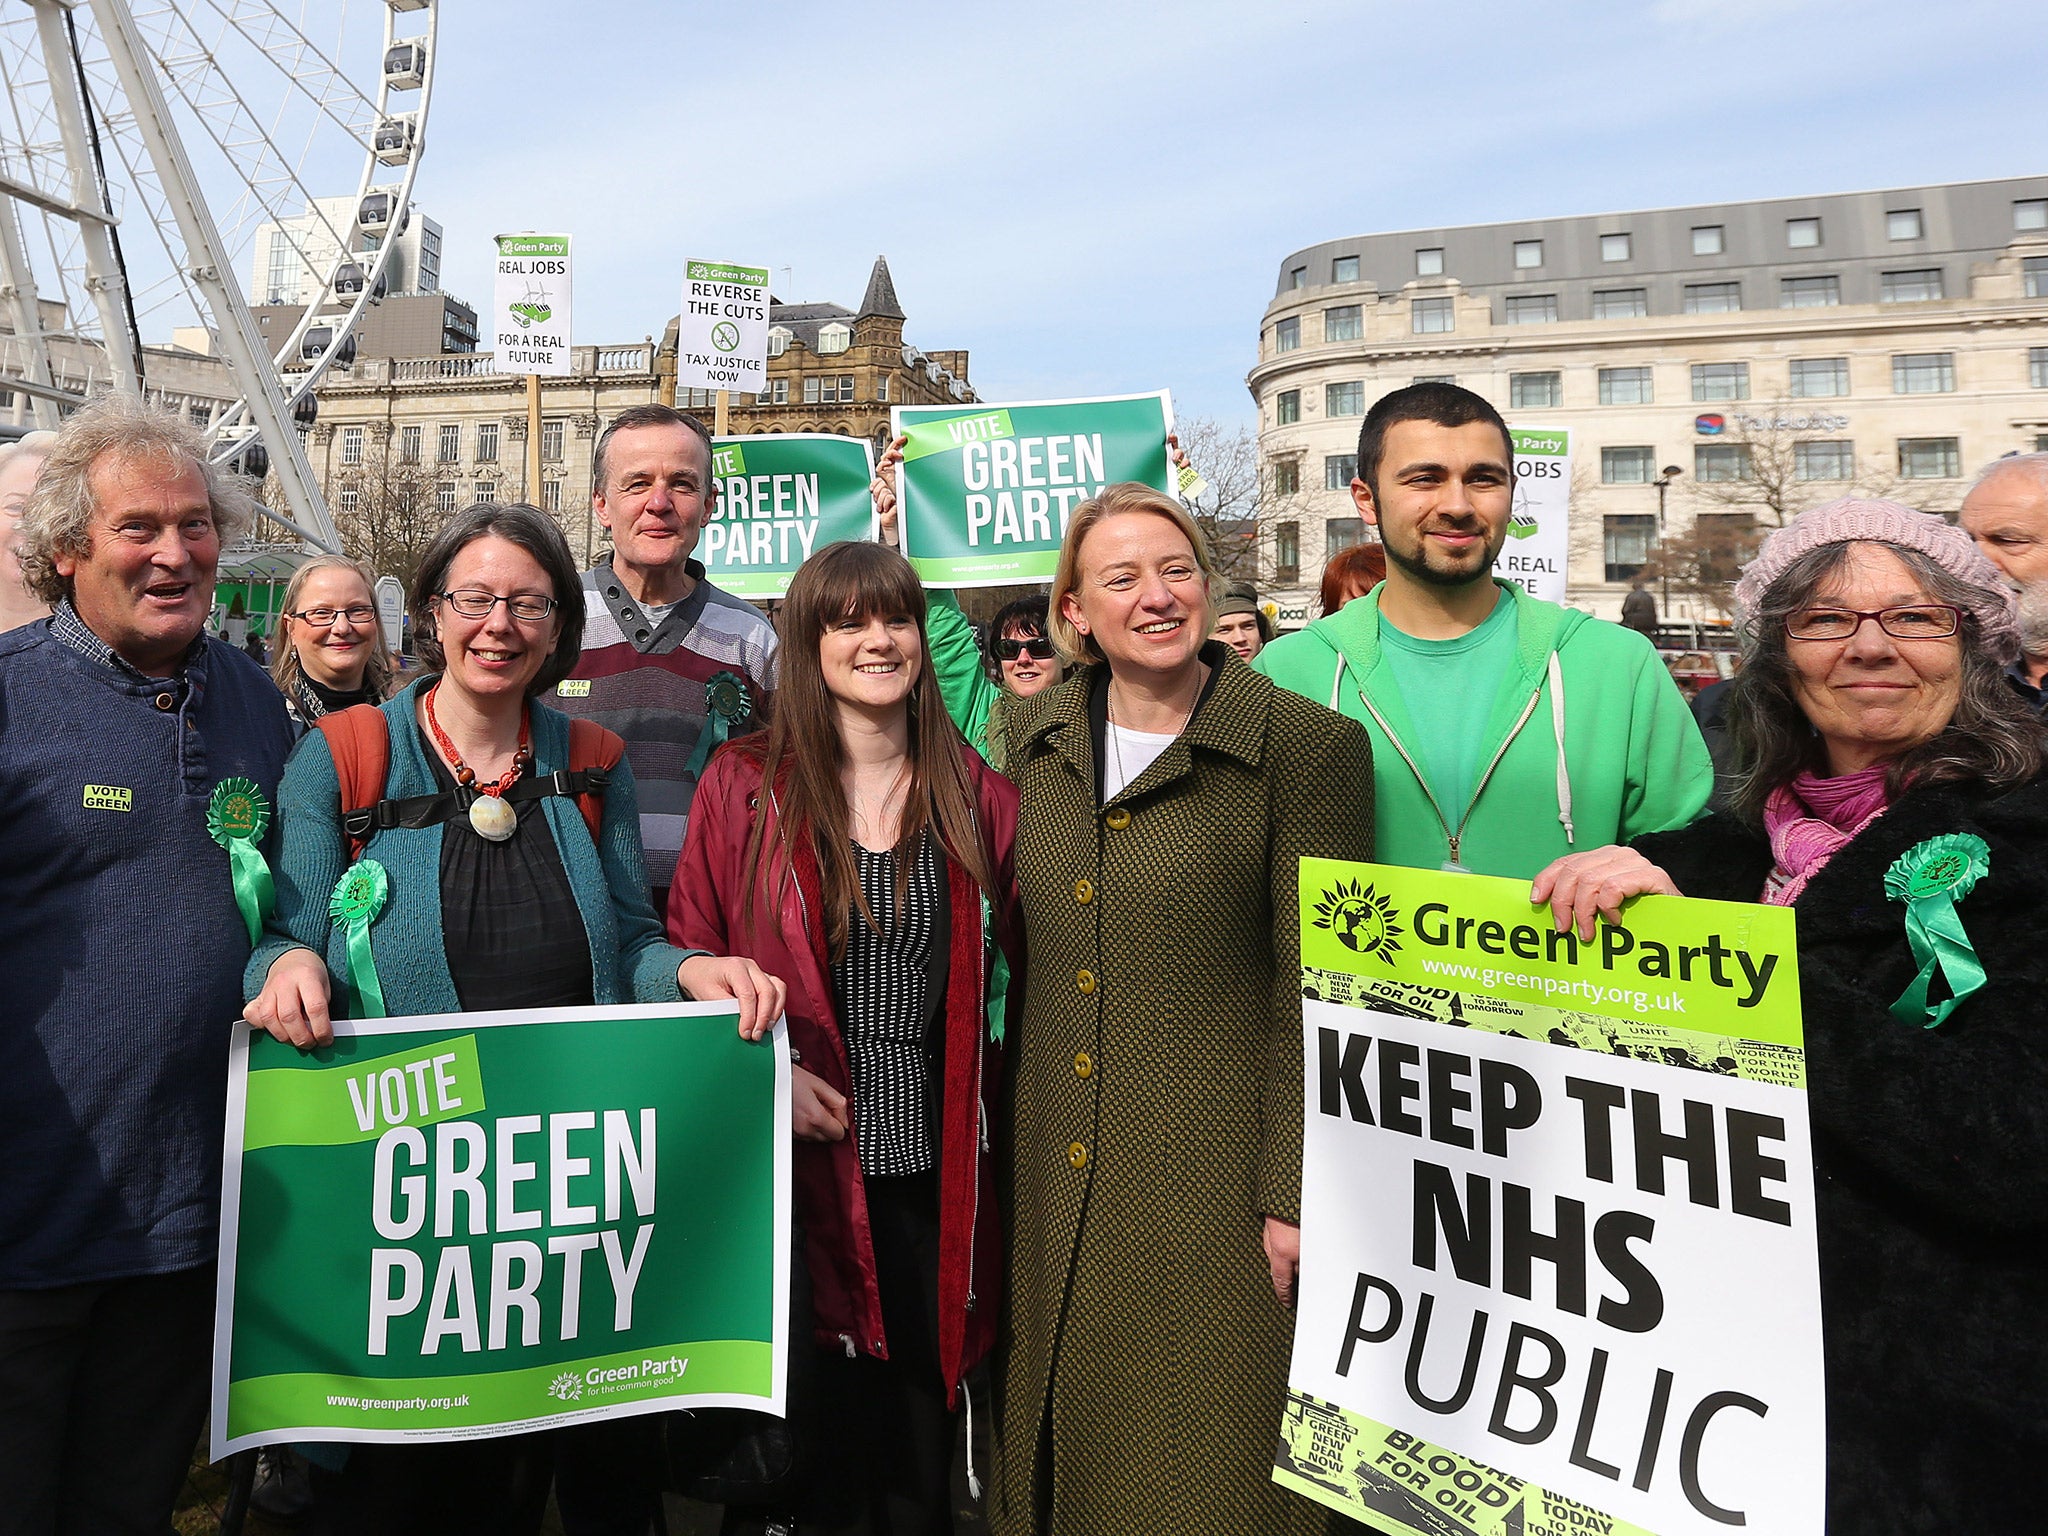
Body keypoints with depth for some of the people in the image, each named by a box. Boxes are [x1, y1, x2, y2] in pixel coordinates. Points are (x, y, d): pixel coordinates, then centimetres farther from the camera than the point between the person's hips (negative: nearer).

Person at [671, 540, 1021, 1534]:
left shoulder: (977, 796, 4)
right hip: (801, 1160, -1)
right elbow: (688, 960, 1)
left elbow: (1033, 956, 10)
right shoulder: (744, 786, -1)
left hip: (934, 1166, 2)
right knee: (805, 1433, 11)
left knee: (924, 1426, 13)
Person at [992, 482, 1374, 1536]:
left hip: (1216, 1173, -4)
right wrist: (1004, 1146, 12)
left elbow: (1317, 1000, -10)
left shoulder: (1305, 746, -10)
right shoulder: (1032, 737, 5)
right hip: (1054, 1172, 5)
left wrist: (1296, 1198, -12)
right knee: (1063, 1436, 18)